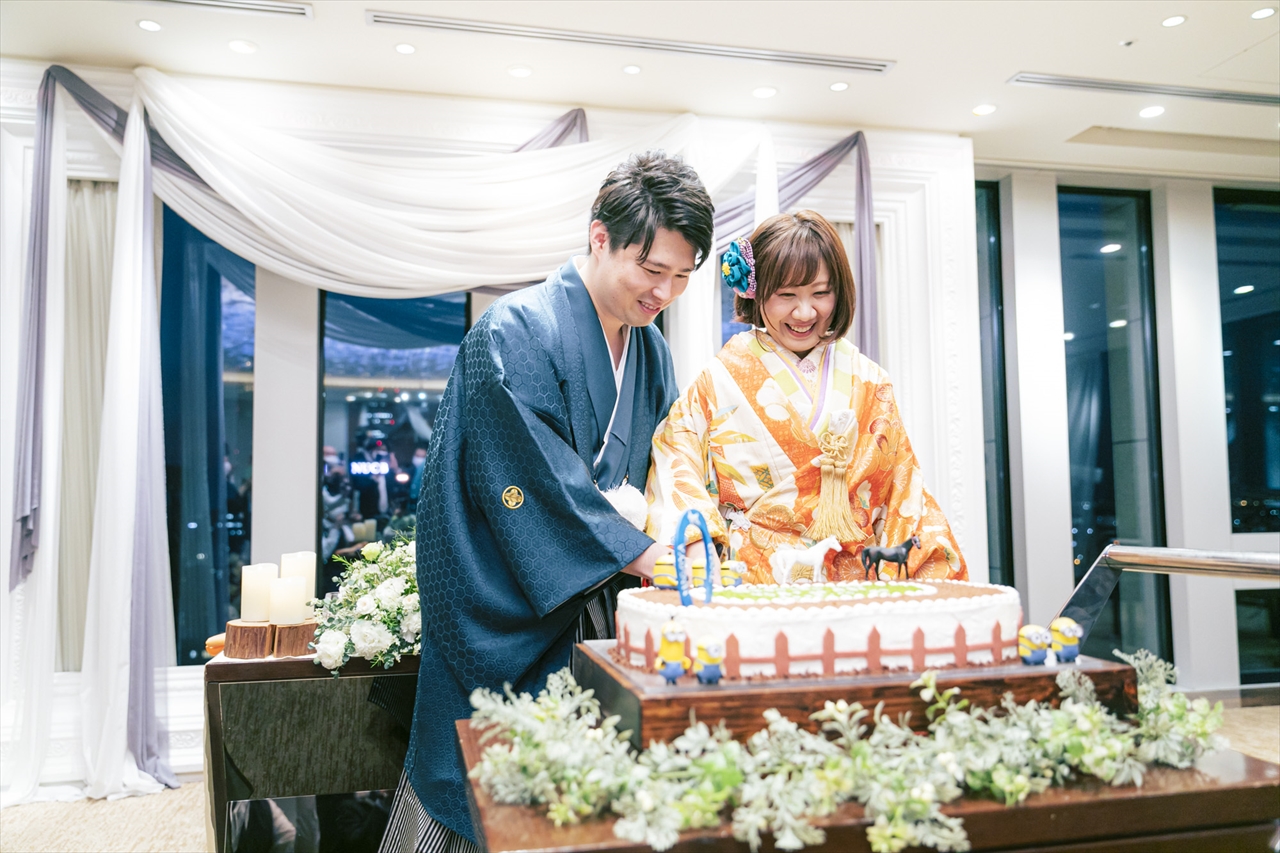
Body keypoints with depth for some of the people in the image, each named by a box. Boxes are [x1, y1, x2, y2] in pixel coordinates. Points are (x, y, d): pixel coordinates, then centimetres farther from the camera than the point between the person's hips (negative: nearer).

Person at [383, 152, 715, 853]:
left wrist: (636, 503, -9)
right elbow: (537, 480, -20)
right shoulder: (516, 333, -15)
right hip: (505, 625, -6)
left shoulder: (651, 351, 8)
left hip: (596, 610, 7)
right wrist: (644, 555, -21)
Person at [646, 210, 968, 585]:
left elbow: (903, 487, 13)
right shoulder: (719, 382, 4)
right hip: (751, 589, -2)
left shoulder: (868, 384, 12)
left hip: (858, 589, 3)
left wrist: (938, 578, 4)